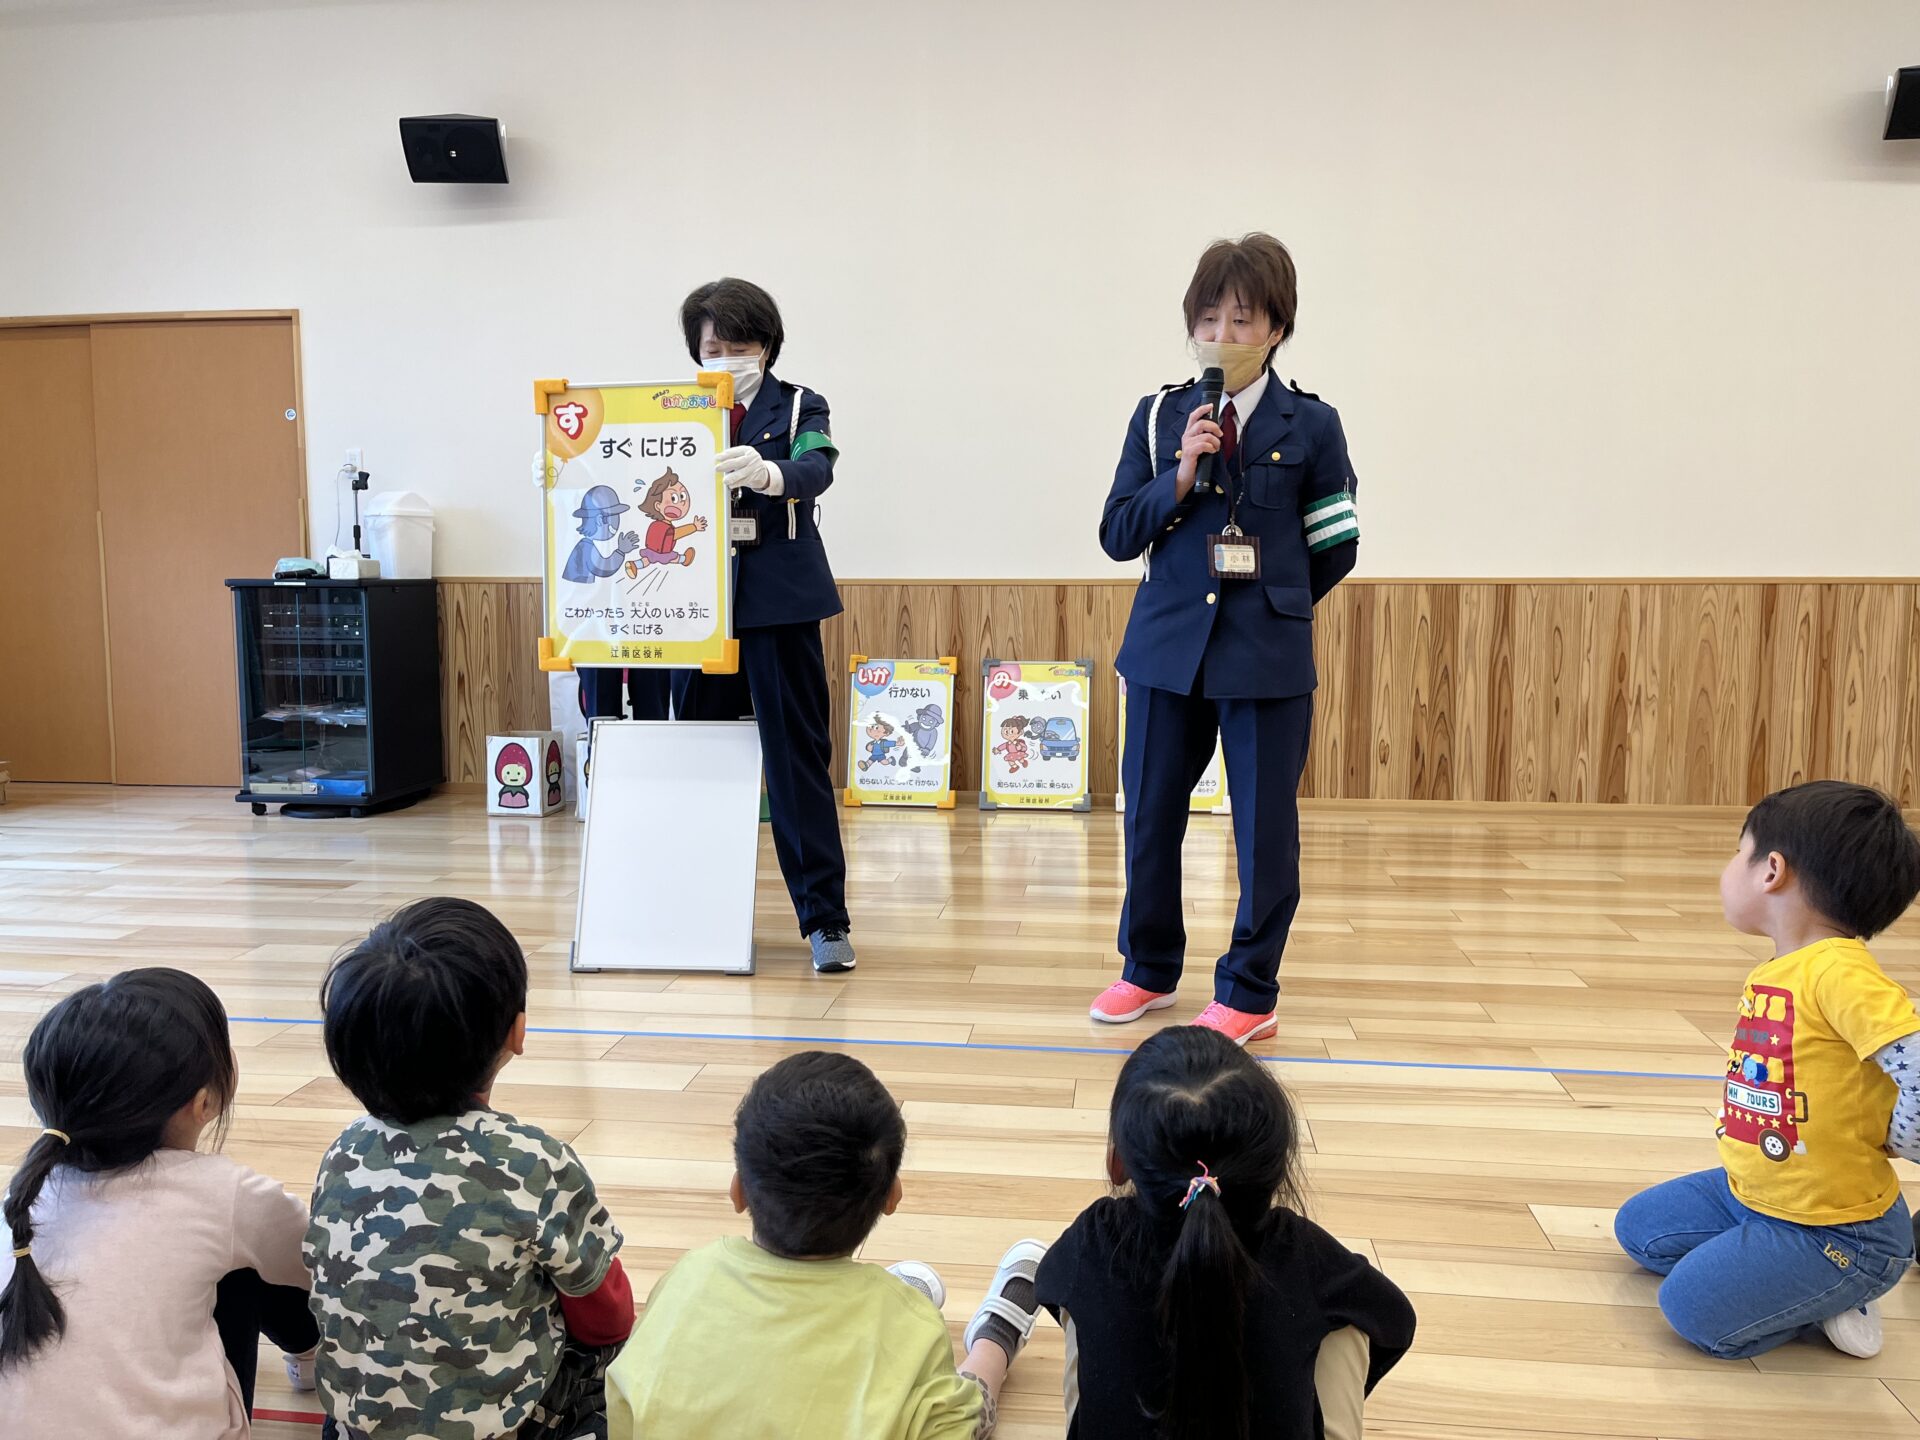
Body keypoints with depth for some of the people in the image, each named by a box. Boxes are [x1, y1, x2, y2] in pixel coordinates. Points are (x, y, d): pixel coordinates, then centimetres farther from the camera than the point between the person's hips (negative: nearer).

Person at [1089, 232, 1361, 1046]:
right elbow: (1117, 535, -1)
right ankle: (1150, 969, 31)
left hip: (1268, 655, -2)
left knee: (1264, 826, 4)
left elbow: (1335, 549, 6)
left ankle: (1248, 994, 20)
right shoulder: (1159, 417, 4)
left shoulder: (1311, 426, -1)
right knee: (1150, 816, 11)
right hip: (1166, 645, 2)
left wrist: (1270, 604, 11)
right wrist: (1179, 477, -14)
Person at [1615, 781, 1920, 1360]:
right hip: (1750, 1193, 10)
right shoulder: (1770, 975, 4)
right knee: (1638, 1227, 16)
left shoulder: (1838, 972, -27)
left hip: (1836, 1227, -9)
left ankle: (1835, 1299, 4)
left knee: (1695, 1309, -19)